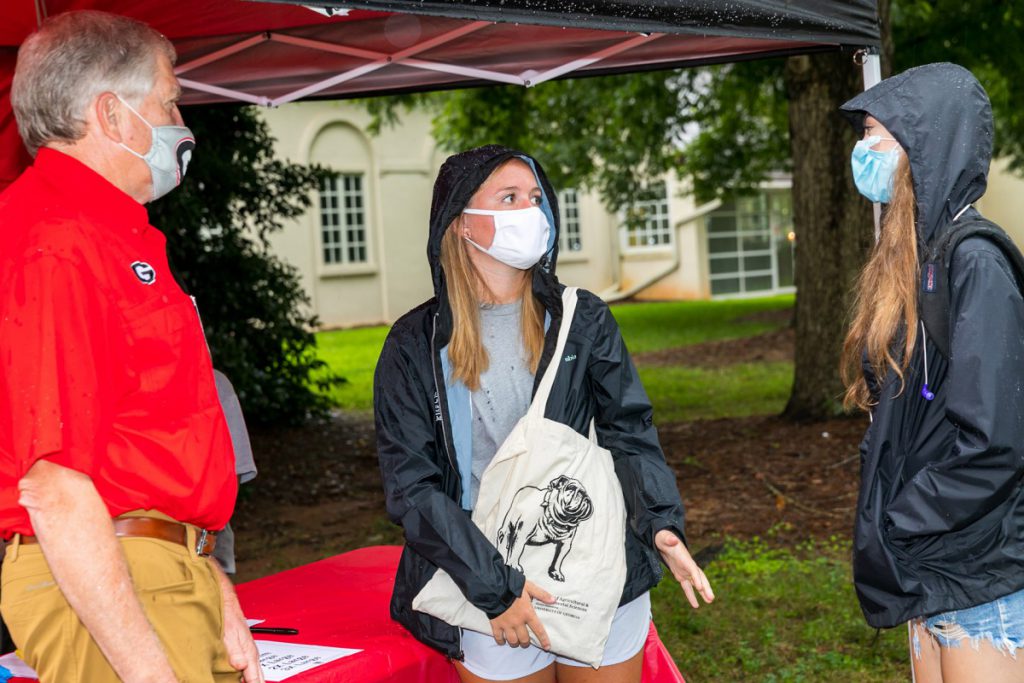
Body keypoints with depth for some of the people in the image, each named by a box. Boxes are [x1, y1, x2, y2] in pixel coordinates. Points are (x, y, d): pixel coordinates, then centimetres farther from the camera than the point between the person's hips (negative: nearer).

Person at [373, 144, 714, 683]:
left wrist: (660, 522, -19)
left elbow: (629, 430, 0)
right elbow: (409, 484, -6)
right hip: (490, 598, -1)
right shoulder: (415, 345, -3)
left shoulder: (582, 318, 3)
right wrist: (493, 586, -15)